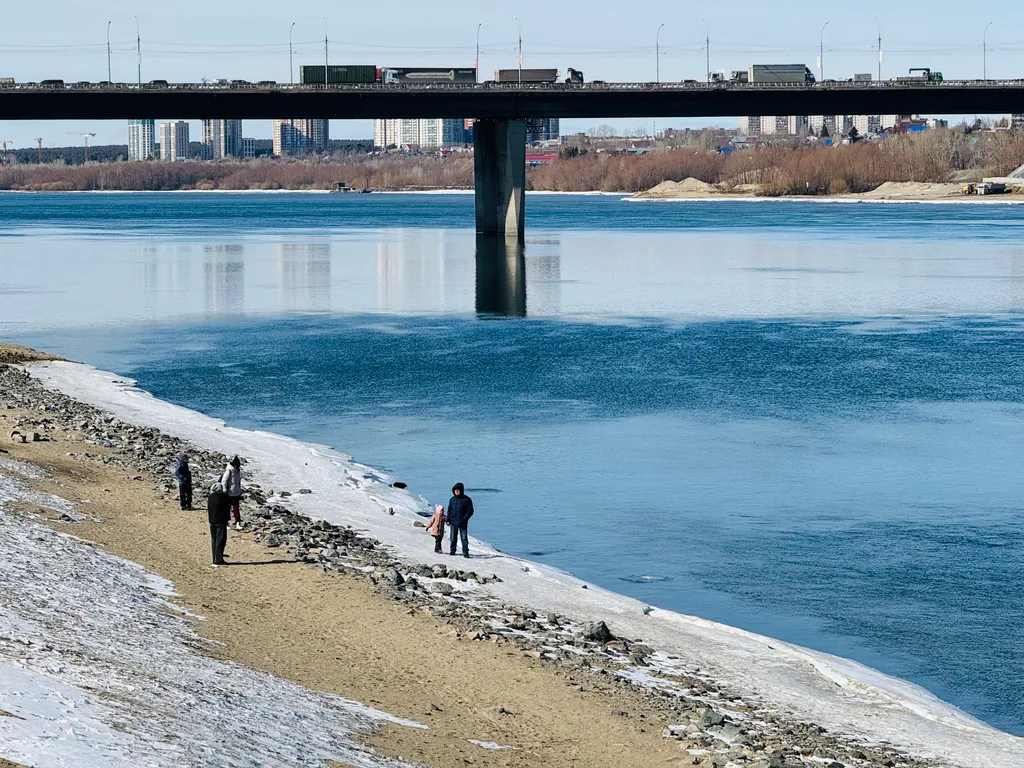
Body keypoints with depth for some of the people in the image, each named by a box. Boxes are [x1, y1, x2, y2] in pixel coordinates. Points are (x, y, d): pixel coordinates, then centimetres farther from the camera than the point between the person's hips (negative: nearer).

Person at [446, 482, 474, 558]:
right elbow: (449, 510, 17)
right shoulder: (452, 499, 9)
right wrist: (448, 520, 6)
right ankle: (452, 551, 23)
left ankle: (465, 553, -4)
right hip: (453, 522, 4)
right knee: (453, 538, 9)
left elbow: (470, 512, -5)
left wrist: (464, 519, -15)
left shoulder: (467, 500, -4)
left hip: (463, 523, -4)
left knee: (464, 538, -6)